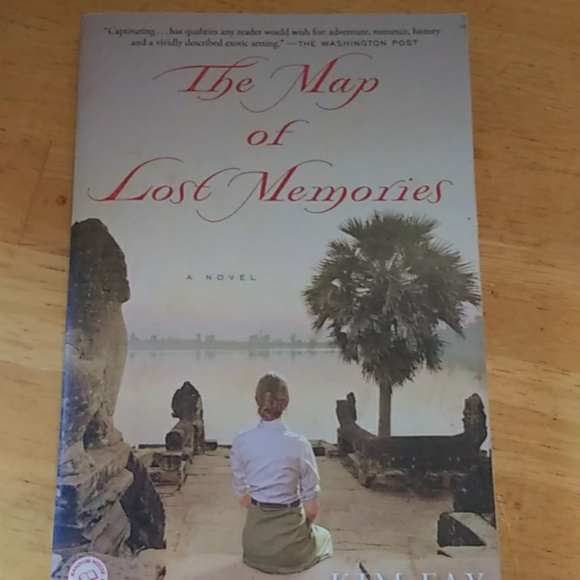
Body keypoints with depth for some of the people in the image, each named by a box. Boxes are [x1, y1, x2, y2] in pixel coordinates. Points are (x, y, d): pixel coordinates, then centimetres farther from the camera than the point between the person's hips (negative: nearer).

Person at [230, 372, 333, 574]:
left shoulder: (241, 441, -9)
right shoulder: (299, 444, -18)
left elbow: (242, 495, 2)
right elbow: (311, 508, -11)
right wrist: (303, 527, 9)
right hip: (290, 526, -3)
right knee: (322, 536, 31)